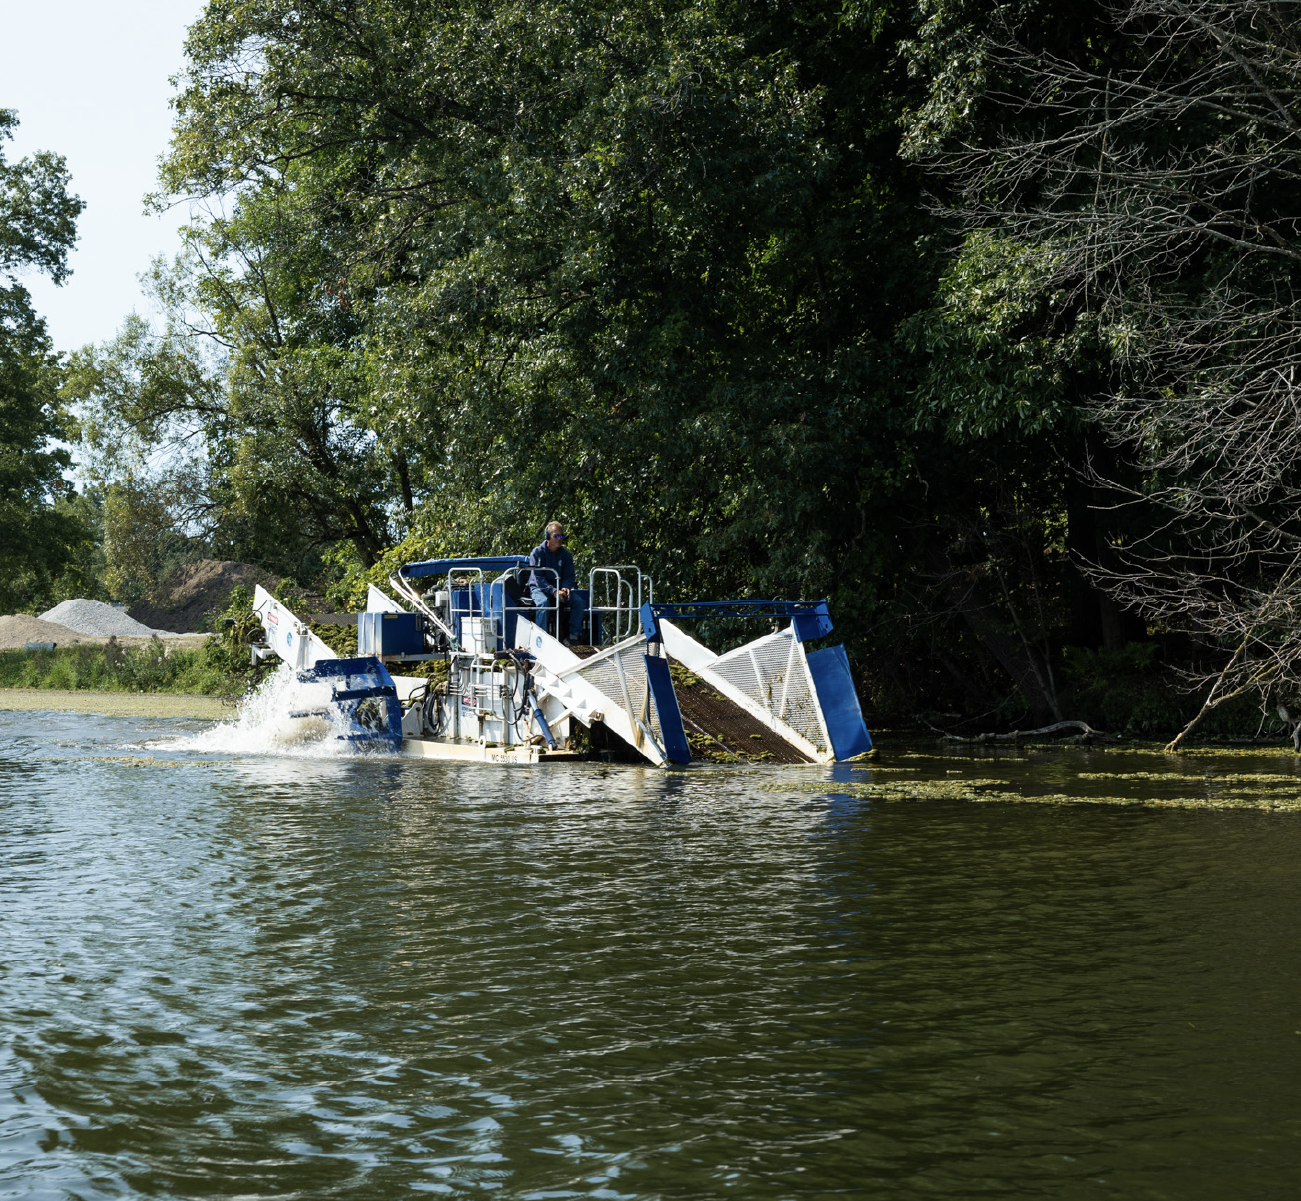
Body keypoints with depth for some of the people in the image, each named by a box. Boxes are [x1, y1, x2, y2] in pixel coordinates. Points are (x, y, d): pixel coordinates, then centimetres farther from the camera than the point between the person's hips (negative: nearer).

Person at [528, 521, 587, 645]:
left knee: (579, 602, -21)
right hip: (540, 588, -4)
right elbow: (538, 578, -13)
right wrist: (554, 591, -26)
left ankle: (574, 635, -20)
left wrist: (565, 588, -18)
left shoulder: (566, 555, 9)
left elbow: (569, 576, 7)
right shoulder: (538, 552, -4)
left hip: (560, 588, 4)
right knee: (544, 602, -38)